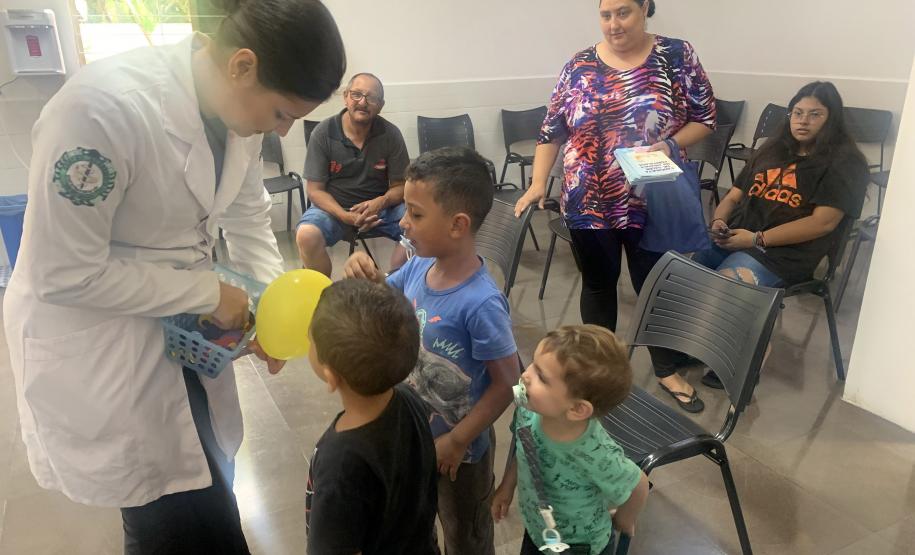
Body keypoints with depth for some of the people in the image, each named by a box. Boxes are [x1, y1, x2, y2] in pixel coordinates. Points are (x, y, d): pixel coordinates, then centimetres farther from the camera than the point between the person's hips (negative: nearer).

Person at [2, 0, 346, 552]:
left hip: (181, 321, 6)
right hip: (94, 337, -6)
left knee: (207, 483, 23)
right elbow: (63, 274, -24)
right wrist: (210, 293, -19)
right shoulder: (103, 105, -31)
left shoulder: (237, 106, -9)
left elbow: (249, 213, 6)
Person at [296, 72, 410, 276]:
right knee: (306, 235, -32)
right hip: (333, 205, -1)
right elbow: (315, 190, -7)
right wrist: (346, 217, -25)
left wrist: (381, 202, -24)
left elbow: (400, 186, 0)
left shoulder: (391, 135, -7)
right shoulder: (323, 133, -10)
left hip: (380, 205, 2)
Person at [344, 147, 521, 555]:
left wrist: (457, 441, -16)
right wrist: (363, 277, -19)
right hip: (414, 433, 6)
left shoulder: (480, 303, -33)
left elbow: (506, 383, -24)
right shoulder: (417, 267, -13)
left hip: (459, 446, -6)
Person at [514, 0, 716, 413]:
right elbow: (552, 130, 3)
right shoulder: (579, 66, 1)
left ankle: (667, 370, 32)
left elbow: (705, 118, 1)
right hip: (589, 205, 1)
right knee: (598, 284, 14)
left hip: (653, 203, -1)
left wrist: (670, 144, -17)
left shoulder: (677, 55, -2)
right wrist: (538, 183, -7)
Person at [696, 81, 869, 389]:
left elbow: (823, 222, -11)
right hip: (733, 238, 7)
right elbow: (734, 195, 20)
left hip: (782, 253, -6)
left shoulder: (845, 162, 1)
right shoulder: (772, 151, 22)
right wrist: (719, 221, -3)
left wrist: (757, 239, -15)